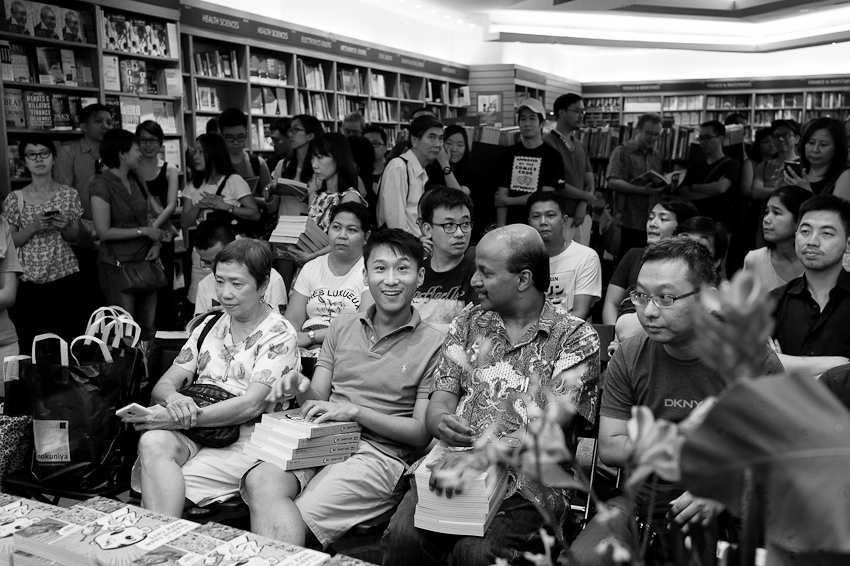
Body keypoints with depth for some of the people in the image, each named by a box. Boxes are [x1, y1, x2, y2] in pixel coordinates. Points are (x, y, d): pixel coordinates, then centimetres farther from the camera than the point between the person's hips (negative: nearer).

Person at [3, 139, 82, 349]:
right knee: (30, 343, 1)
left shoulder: (69, 194, 1)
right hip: (29, 279, -1)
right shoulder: (15, 199, -2)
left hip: (65, 275, 1)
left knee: (67, 338, 3)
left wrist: (64, 227, -12)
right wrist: (32, 228, -15)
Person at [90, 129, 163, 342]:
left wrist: (155, 244, -2)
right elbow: (104, 232, -14)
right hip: (118, 265, -6)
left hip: (144, 260, 6)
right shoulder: (102, 184, -11)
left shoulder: (136, 178, 9)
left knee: (148, 326, 6)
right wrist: (144, 231, -12)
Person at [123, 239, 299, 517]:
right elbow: (162, 386, 10)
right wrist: (174, 399, -16)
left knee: (157, 482, -27)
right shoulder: (209, 325, 18)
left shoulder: (279, 333, -2)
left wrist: (179, 419, -23)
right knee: (153, 442, -29)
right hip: (193, 432, 5)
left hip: (243, 442, -5)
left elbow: (251, 405, -15)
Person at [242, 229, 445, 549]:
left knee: (285, 521, -25)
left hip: (379, 454, -4)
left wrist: (355, 411, -12)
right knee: (260, 480, -26)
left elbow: (422, 433, -4)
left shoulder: (432, 345, -1)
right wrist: (302, 389, -11)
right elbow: (319, 399, 14)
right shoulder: (343, 325, 15)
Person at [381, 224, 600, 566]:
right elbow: (442, 395, 9)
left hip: (528, 481, -3)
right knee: (403, 536, -23)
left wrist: (481, 454, -24)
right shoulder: (469, 322, 14)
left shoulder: (576, 338, 0)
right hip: (451, 466, 3)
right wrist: (441, 421, -16)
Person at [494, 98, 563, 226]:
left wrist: (509, 201, -4)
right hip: (512, 225, 3)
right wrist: (501, 227, -5)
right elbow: (503, 193, 4)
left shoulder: (552, 155, -2)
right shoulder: (509, 153, 8)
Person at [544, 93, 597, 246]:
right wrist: (586, 197, -3)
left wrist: (583, 205, -7)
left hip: (582, 218, 7)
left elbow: (590, 182, 13)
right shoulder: (548, 143, -9)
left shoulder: (580, 146, 16)